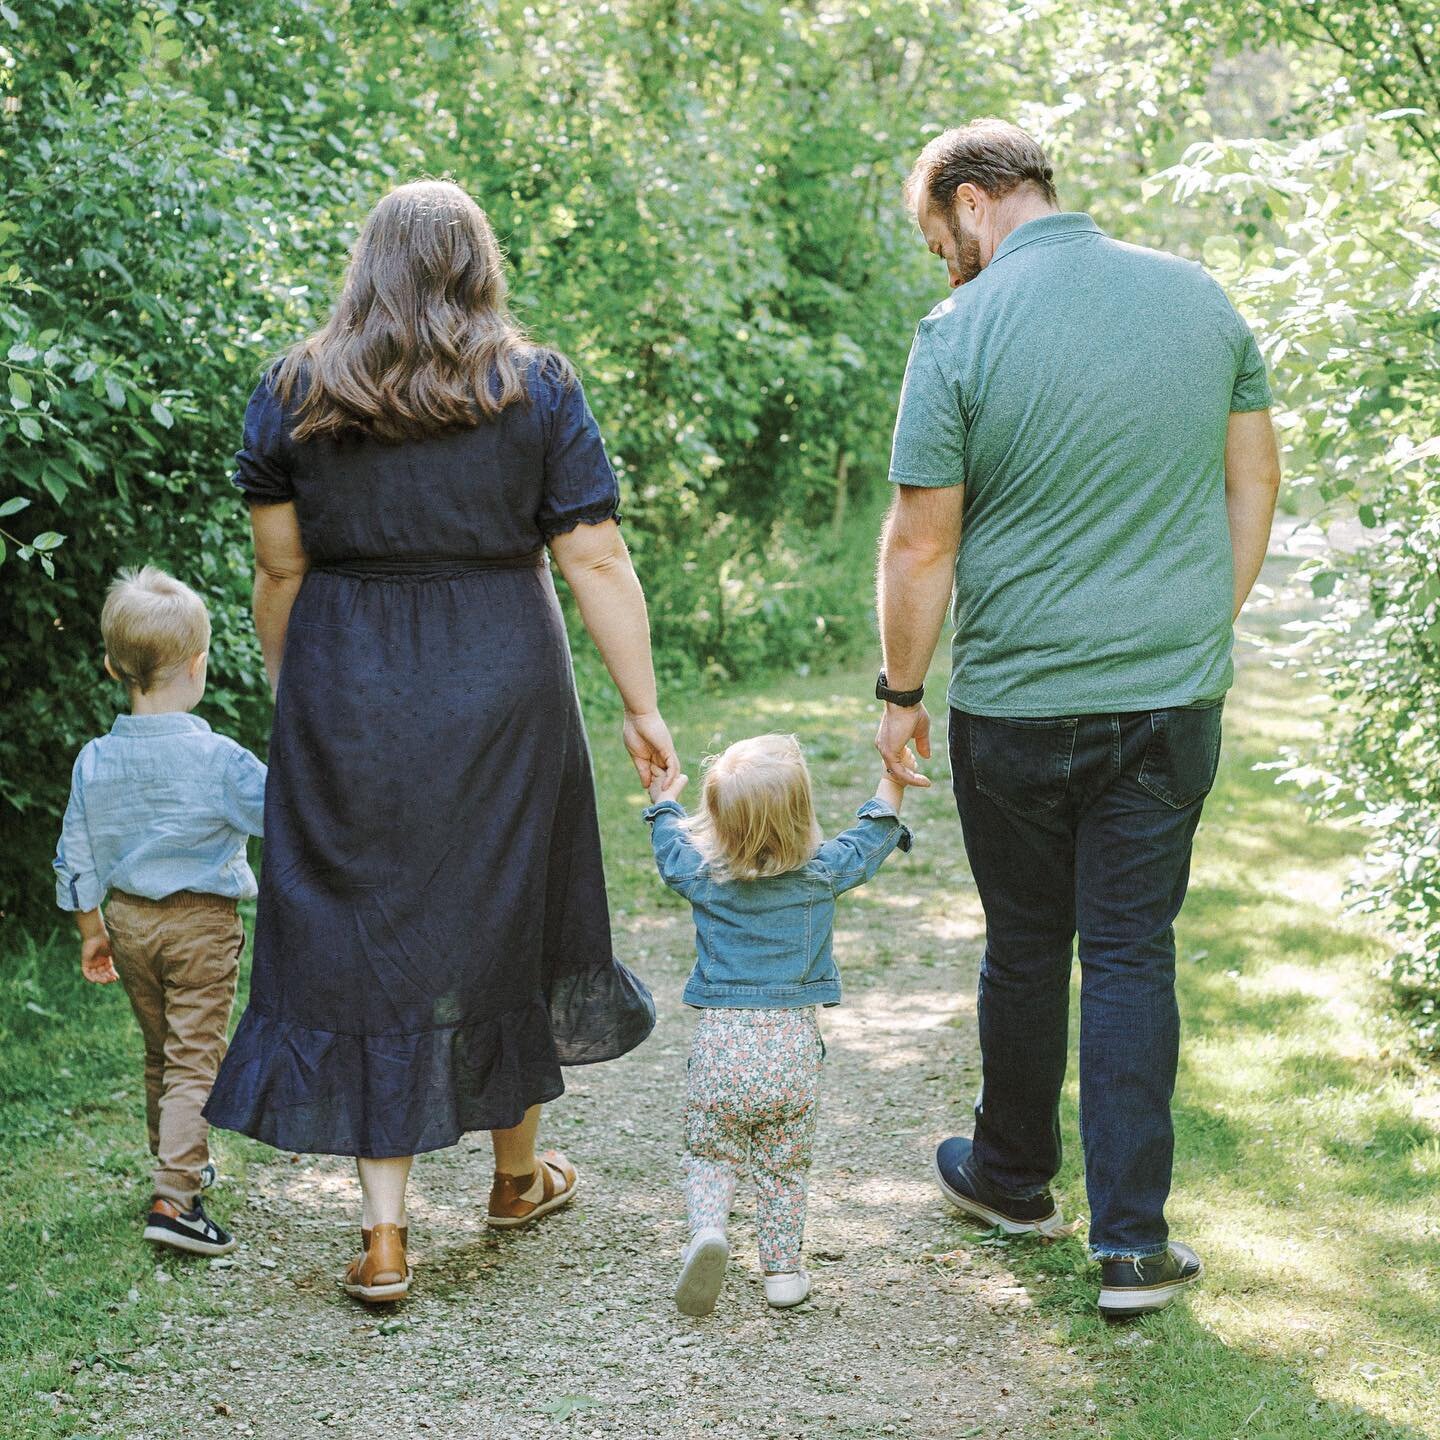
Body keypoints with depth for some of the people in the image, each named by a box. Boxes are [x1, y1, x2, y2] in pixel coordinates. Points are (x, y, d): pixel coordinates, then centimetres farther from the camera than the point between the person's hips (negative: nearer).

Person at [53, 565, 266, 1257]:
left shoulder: (93, 762, -3)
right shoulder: (218, 759, -19)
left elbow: (76, 862, 5)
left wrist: (92, 930, 17)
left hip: (127, 919, 5)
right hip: (201, 922, -5)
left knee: (159, 1051, 21)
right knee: (194, 1058, -3)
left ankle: (180, 1161, 37)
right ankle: (172, 1198, -11)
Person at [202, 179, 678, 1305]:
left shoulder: (293, 392, 1)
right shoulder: (538, 387, -1)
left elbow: (279, 569, 2)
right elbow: (596, 561, -4)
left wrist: (290, 697, 14)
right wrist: (644, 708, 1)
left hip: (347, 698, 0)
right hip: (502, 689, 0)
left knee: (364, 931, 4)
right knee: (504, 915, 15)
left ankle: (385, 1232, 2)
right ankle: (519, 1173, 33)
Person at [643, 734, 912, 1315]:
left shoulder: (701, 874, -2)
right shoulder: (824, 871, -4)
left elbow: (669, 844, 20)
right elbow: (875, 833, 14)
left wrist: (662, 799, 39)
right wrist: (892, 776, 27)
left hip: (720, 1045, 0)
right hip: (793, 1047, 0)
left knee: (708, 1155, 10)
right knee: (784, 1168, 13)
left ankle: (707, 1228, -14)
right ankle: (782, 1268, 13)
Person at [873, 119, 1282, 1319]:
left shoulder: (961, 332, -11)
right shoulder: (1202, 299, 2)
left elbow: (921, 544, -9)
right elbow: (1254, 485, 9)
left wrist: (901, 694, 3)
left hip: (1016, 703, -2)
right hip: (1174, 695, 3)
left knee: (1025, 947, 14)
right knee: (1133, 953, 6)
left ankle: (1015, 1177, 33)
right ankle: (1133, 1242, 4)